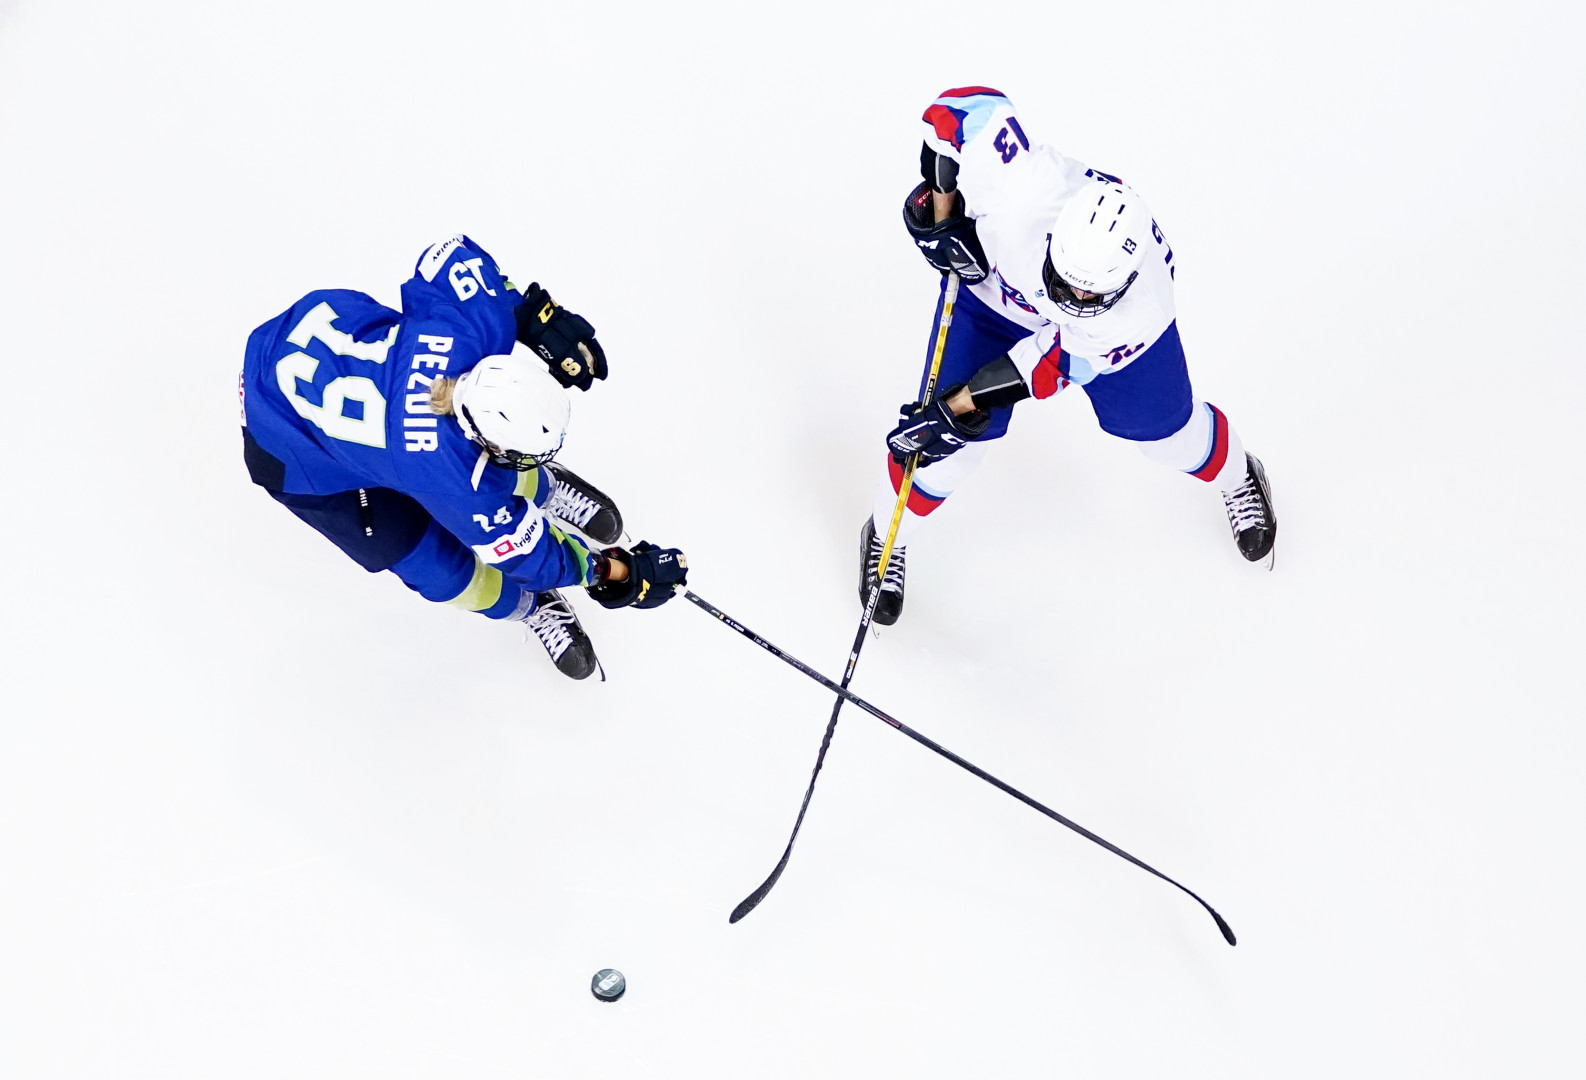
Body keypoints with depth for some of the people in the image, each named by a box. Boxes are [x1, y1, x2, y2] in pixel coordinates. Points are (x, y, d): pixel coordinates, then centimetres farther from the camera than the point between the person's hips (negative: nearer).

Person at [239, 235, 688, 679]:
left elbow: (449, 255, -10)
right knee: (442, 570, -3)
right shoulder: (458, 487, -39)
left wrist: (533, 311, -13)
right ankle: (528, 604, 25)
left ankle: (540, 488, 46)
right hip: (294, 452, -5)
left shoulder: (480, 326, -31)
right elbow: (525, 552, -22)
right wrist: (616, 572, -12)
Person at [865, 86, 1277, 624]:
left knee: (1166, 427, 13)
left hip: (1111, 324, 0)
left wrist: (963, 407, -30)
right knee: (960, 437, -4)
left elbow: (1060, 358, -29)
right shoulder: (1024, 189, -46)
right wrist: (940, 213, -30)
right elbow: (965, 106, -31)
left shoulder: (1143, 306, -40)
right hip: (995, 282, 0)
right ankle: (887, 538, 23)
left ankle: (1237, 479, 50)